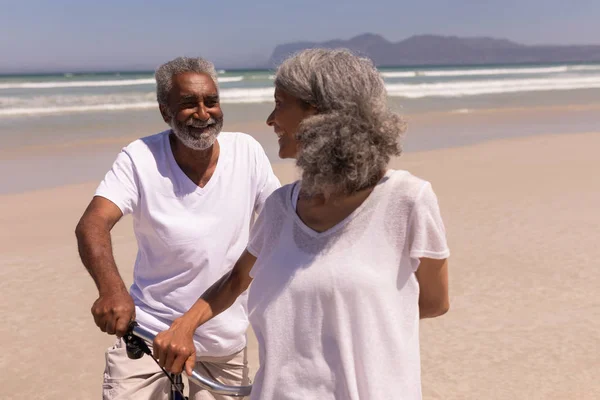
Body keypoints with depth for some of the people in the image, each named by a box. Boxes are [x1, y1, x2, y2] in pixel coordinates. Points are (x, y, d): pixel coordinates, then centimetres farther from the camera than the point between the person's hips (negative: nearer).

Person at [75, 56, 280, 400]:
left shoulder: (247, 151, -8)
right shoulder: (140, 158, -14)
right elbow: (93, 224, -26)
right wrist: (112, 289, -45)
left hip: (225, 338, 2)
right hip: (146, 331, -2)